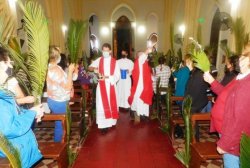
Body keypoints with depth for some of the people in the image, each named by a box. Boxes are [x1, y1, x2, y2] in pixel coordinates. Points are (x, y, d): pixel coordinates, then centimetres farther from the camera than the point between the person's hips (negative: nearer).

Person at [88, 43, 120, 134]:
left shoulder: (114, 62, -3)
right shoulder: (99, 60, 4)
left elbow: (117, 76, -6)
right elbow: (90, 67, 12)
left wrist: (107, 77, -21)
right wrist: (94, 68, -12)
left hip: (111, 86, 0)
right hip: (101, 86, 1)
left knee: (111, 104, 8)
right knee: (102, 105, -2)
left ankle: (111, 122, 25)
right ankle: (104, 125, 3)